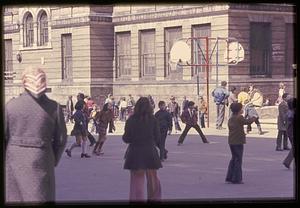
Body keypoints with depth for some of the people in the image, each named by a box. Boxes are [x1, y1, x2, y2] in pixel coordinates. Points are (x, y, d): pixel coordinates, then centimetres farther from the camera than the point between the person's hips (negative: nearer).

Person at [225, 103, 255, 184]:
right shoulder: (239, 118, -14)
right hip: (238, 142, -8)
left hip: (231, 141, 8)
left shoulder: (230, 119, 11)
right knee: (238, 160, 0)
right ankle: (236, 179, 2)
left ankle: (229, 177, 18)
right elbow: (247, 122, -9)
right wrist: (253, 118, 10)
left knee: (234, 158, 18)